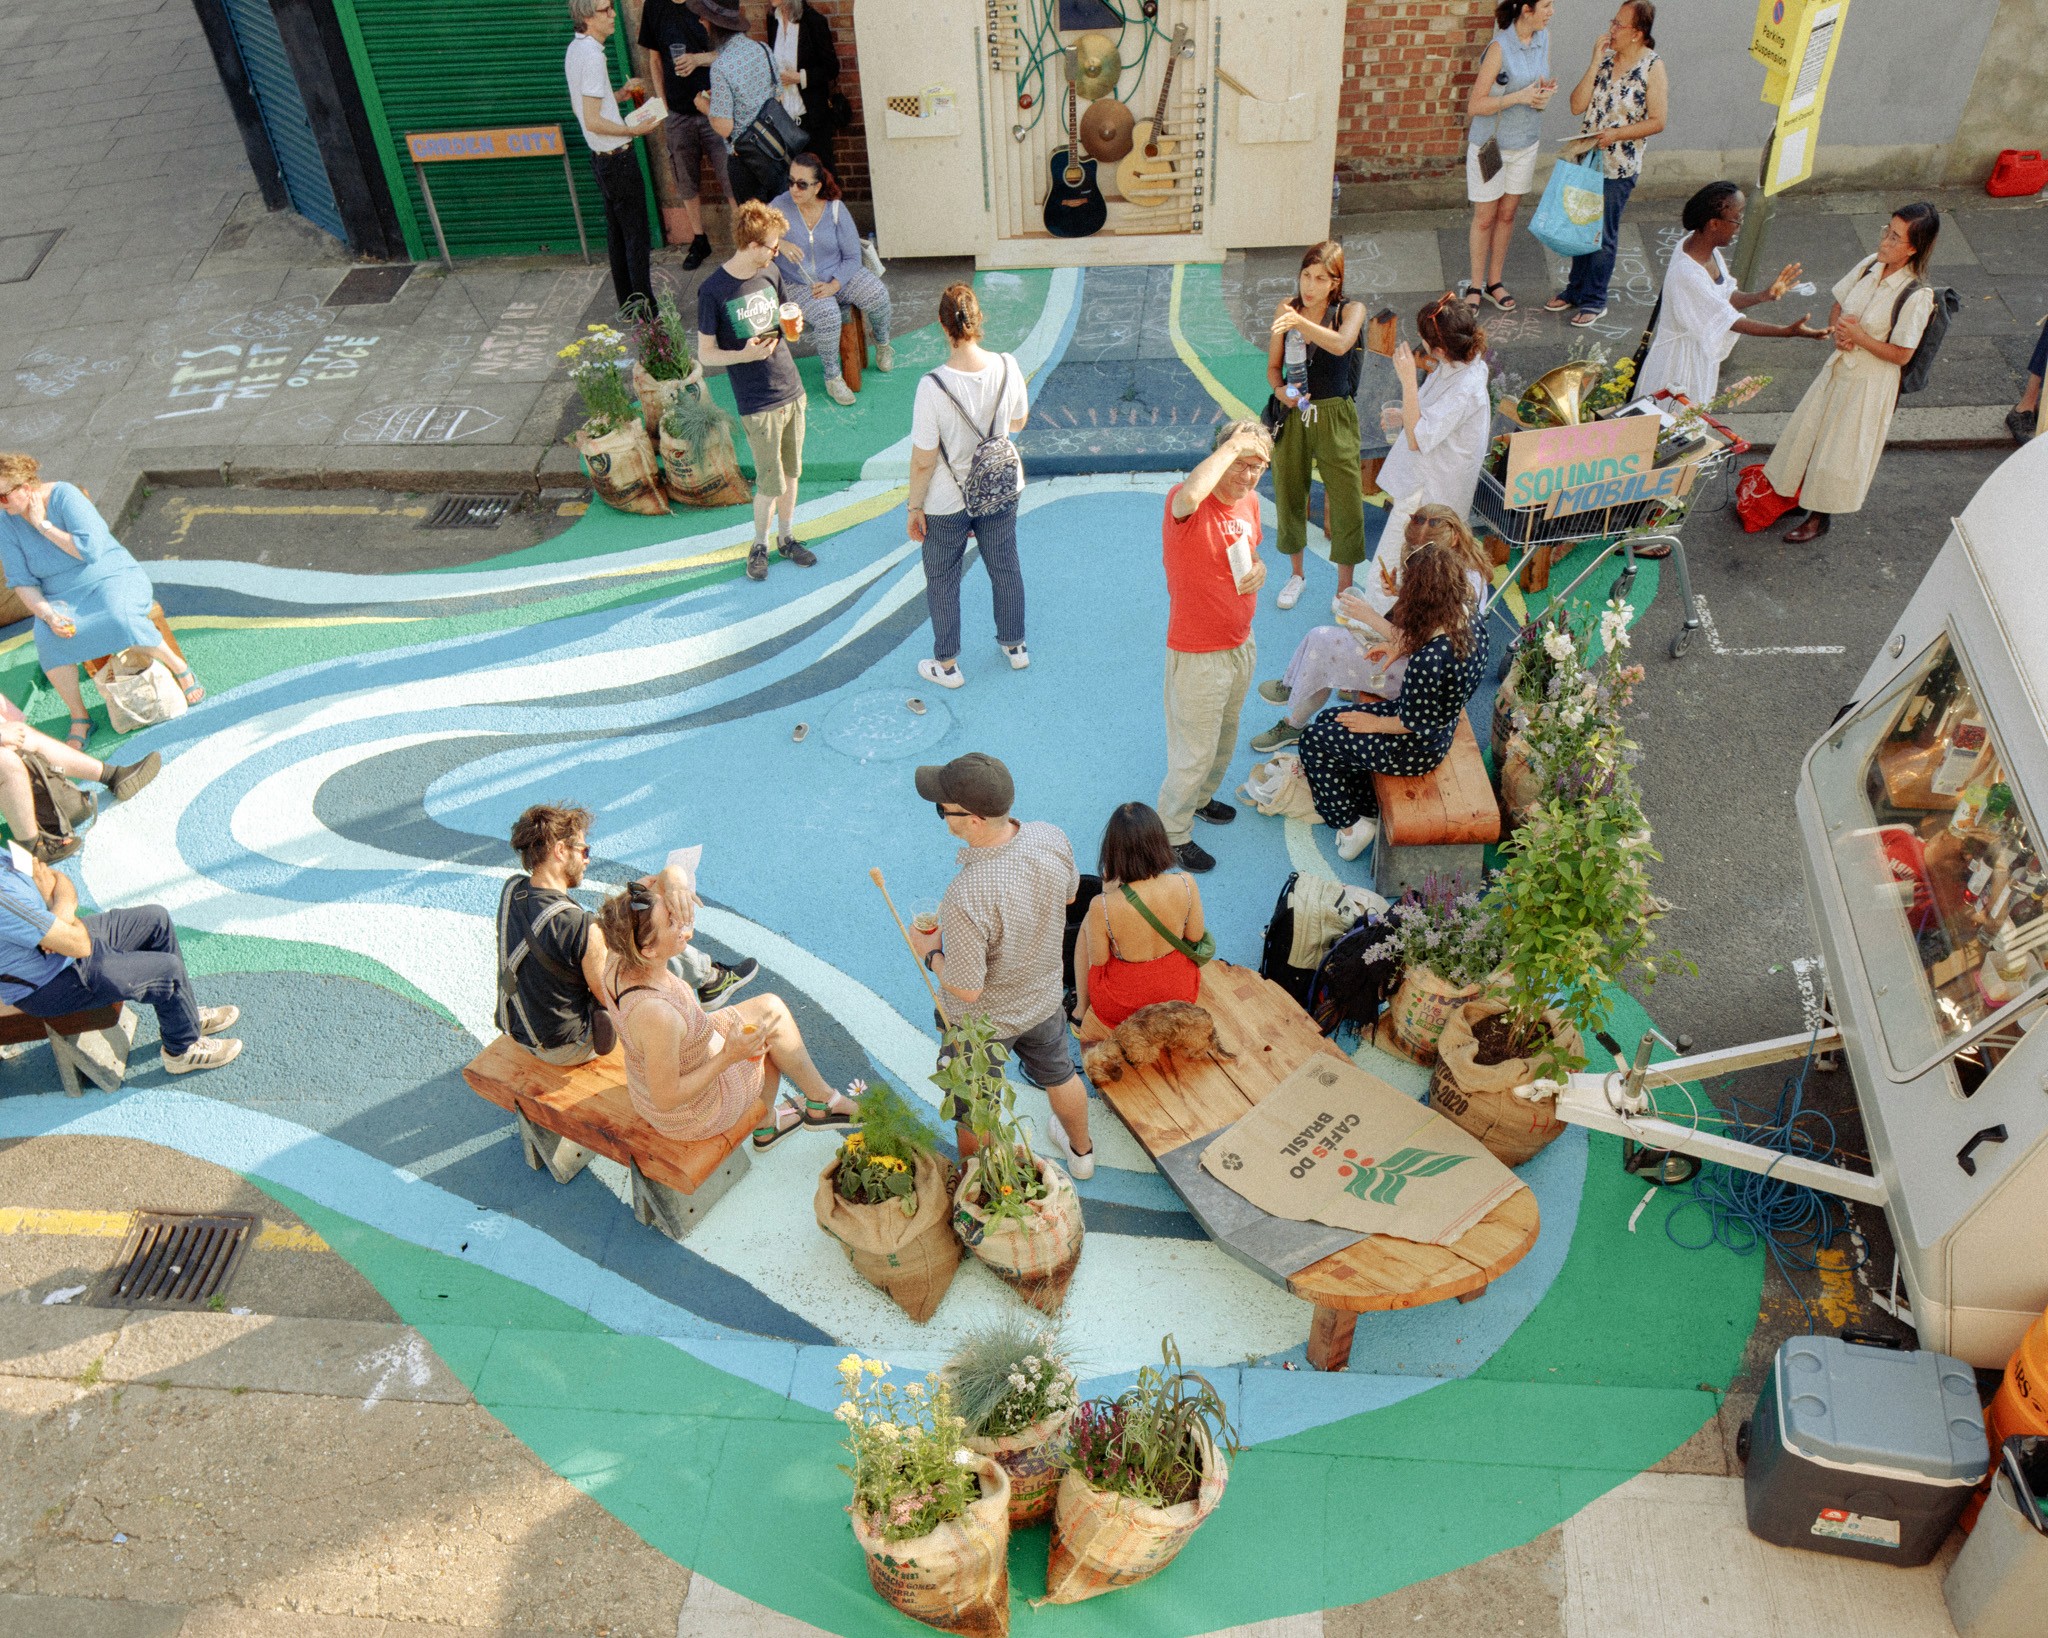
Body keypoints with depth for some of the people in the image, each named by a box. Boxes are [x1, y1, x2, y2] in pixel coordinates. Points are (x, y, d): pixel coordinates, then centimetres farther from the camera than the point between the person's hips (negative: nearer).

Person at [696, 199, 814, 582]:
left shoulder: (772, 272, 1)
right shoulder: (713, 290, -16)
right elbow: (706, 353, -9)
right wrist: (743, 355, -26)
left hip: (792, 391, 6)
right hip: (757, 404, -6)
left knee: (791, 473, 15)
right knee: (771, 483, 1)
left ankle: (787, 538, 34)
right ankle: (760, 544, 24)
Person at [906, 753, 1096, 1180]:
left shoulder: (966, 898, -43)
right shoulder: (1052, 839, -24)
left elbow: (966, 989, -30)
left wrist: (930, 953, -12)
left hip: (983, 1020, -5)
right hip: (1044, 996, 6)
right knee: (1058, 1074, 33)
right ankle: (1080, 1151, 60)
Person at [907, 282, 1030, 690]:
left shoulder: (933, 386, -30)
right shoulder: (1007, 367, -18)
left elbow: (923, 461, -21)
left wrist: (914, 507, -7)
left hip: (947, 503, -4)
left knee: (942, 580, 18)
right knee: (1005, 568, 26)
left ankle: (947, 664, 33)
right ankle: (1015, 646, 45)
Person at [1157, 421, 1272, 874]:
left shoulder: (1250, 502, 0)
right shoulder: (1187, 503, -25)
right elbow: (1190, 495, -53)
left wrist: (1259, 568, -6)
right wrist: (1232, 444, -40)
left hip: (1241, 642, 8)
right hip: (1198, 654, -8)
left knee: (1225, 734, 27)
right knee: (1195, 749, 4)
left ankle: (1200, 798, 51)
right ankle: (1172, 832, 24)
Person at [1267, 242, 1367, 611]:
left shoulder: (1351, 311, -10)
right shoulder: (1287, 309, -1)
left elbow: (1340, 344, -32)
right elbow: (1273, 366, 5)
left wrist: (1301, 321, -47)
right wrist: (1281, 391, -17)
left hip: (1335, 417, -3)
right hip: (1292, 415, 3)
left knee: (1345, 501, 1)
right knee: (1289, 494, 15)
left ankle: (1344, 587, 18)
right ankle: (1297, 574, 37)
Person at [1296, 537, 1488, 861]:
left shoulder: (1429, 659, -38)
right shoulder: (1469, 616, -12)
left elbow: (1412, 724, -25)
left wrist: (1375, 723, -8)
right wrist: (1401, 646, 1)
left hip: (1417, 749, -9)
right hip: (1441, 725, 9)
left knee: (1314, 740, 6)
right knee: (1328, 720, 20)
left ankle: (1350, 826, 21)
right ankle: (1369, 811, 27)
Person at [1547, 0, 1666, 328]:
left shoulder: (1653, 67, -11)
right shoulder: (1605, 60, 3)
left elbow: (1657, 122, -11)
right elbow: (1577, 106, -5)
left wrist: (1617, 134, -23)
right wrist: (1595, 63, -12)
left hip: (1619, 168, -5)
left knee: (1602, 235, 4)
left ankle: (1594, 300, 16)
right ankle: (1575, 289, 30)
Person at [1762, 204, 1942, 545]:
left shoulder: (1916, 298, -25)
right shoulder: (1869, 266, -7)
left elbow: (1900, 355, -20)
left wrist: (1859, 337, -25)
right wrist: (1838, 331, -15)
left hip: (1871, 382, -6)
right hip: (1840, 366, 6)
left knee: (1840, 449, 8)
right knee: (1810, 431, 19)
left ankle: (1820, 518, 28)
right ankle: (1797, 492, 41)